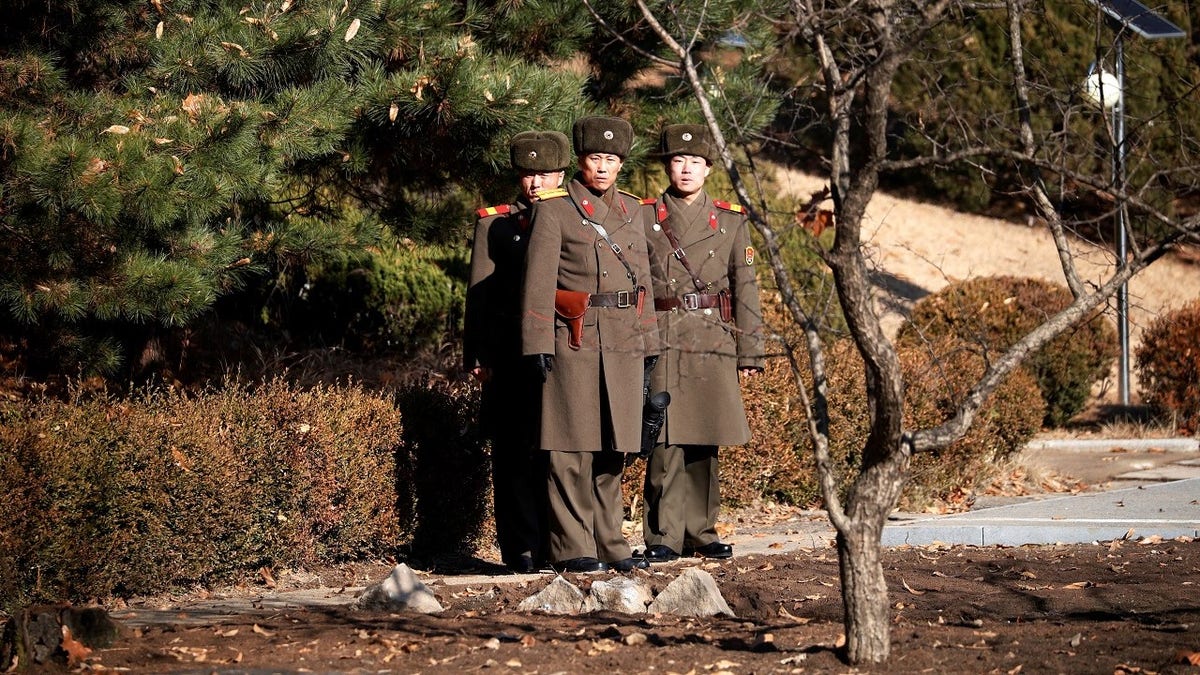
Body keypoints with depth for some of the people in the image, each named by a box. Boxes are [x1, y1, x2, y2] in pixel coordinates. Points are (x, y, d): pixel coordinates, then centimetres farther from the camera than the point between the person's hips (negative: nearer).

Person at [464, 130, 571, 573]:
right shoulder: (494, 224, 8)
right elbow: (478, 295, 6)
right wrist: (478, 357, -2)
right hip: (512, 359, -1)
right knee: (516, 453, -1)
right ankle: (522, 549, 4)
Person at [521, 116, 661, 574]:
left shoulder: (632, 210, 15)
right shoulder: (554, 210, -3)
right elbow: (538, 281, -8)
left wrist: (649, 343, 15)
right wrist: (538, 345, -14)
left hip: (624, 343, 6)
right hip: (575, 343, -5)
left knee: (613, 452, 9)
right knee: (572, 451, -4)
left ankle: (609, 545, 17)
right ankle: (572, 549, 0)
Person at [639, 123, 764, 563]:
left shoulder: (731, 221, 9)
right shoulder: (644, 218, 5)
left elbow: (745, 290, 9)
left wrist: (749, 353, 4)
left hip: (713, 343, 2)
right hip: (661, 342, -2)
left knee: (704, 443, 6)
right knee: (665, 442, -6)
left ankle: (700, 532, 15)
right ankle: (664, 537, -1)